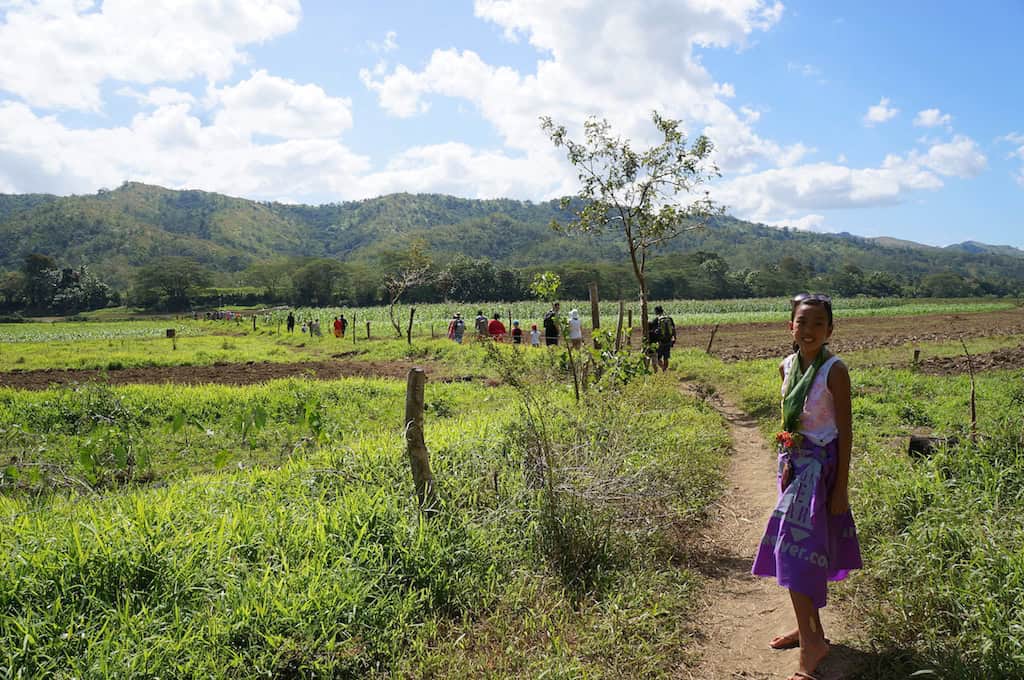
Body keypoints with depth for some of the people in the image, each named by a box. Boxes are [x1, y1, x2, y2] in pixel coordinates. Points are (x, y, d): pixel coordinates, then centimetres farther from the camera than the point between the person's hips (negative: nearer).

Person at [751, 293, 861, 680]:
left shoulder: (834, 371, -15)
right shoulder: (787, 367, 4)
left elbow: (845, 432, -13)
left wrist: (841, 488, -13)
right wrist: (785, 463, 15)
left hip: (820, 467, -7)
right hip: (793, 463, 7)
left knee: (797, 550, -8)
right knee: (806, 550, 16)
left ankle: (811, 641, 5)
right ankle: (810, 628, 31)